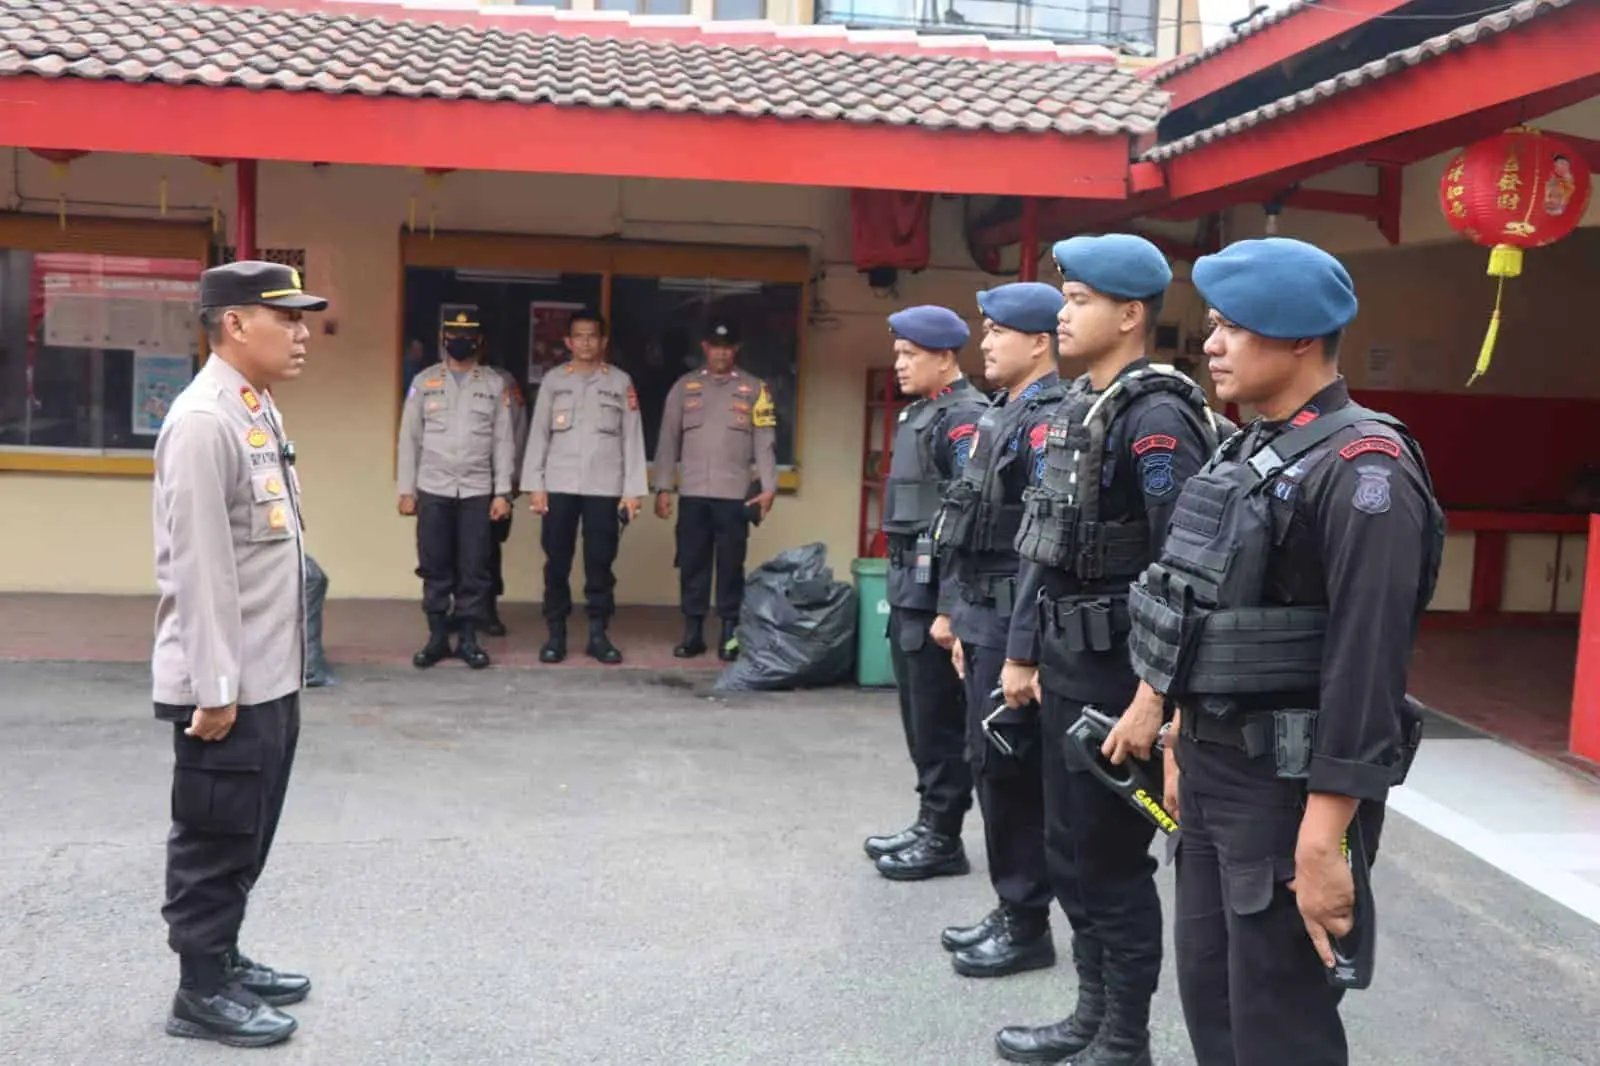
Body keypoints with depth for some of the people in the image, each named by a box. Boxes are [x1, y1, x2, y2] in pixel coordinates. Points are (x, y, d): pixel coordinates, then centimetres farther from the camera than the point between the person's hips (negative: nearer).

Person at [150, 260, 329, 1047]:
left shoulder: (259, 411, 10)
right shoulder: (203, 422, -19)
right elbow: (199, 568, -22)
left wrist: (265, 671, 17)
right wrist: (214, 686, -21)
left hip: (270, 675, 9)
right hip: (227, 684, -9)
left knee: (247, 833, 19)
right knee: (215, 836, 5)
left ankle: (224, 960, 34)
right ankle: (200, 991, 20)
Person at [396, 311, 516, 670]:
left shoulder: (495, 384, 6)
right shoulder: (424, 381, 6)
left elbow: (503, 441, 4)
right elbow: (410, 438, 6)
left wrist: (502, 492, -2)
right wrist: (406, 490, 1)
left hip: (477, 491, 0)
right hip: (433, 489, 0)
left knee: (474, 570, 1)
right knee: (435, 569, 4)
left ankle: (468, 638, 10)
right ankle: (437, 637, 14)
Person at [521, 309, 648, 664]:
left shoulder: (621, 382, 6)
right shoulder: (553, 380, 8)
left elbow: (632, 437, 4)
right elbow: (538, 434, 6)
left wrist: (633, 490, -2)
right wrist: (534, 485, -2)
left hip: (604, 487, 0)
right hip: (559, 485, 1)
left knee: (600, 563, 2)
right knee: (557, 562, 2)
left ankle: (598, 634, 10)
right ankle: (556, 634, 10)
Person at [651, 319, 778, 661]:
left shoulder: (754, 389, 6)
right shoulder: (684, 386, 9)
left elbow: (765, 441, 2)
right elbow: (668, 440, 8)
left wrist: (769, 487, -8)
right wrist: (663, 487, 2)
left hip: (734, 493, -1)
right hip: (692, 492, 2)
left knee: (730, 565, 1)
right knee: (691, 563, 4)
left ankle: (730, 633, 8)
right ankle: (692, 631, 13)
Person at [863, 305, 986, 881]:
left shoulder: (965, 418, -15)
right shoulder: (920, 414, 15)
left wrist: (951, 609, -23)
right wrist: (902, 588, 19)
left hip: (934, 590, -10)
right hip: (907, 585, 10)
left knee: (940, 720, 0)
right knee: (918, 716, 16)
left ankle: (944, 839, 10)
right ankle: (928, 823, 26)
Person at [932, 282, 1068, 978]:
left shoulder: (1051, 421, -16)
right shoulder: (999, 417, 15)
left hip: (1018, 624, -10)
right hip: (986, 617, 10)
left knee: (1012, 769, -2)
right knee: (990, 763, 15)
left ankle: (1028, 926, 11)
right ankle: (1011, 910, 26)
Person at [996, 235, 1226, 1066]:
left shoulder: (1155, 418, -16)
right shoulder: (1073, 412, 12)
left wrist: (1153, 697, -24)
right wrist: (1023, 651, 14)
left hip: (1118, 677, -9)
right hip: (1065, 671, 9)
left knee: (1113, 863, 3)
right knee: (1070, 855, 18)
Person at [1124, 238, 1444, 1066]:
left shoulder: (1363, 471, -17)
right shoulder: (1246, 452, 11)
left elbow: (1366, 667, -23)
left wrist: (1325, 841, -25)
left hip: (1289, 785, -9)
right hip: (1213, 769, 9)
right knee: (1207, 991, 18)